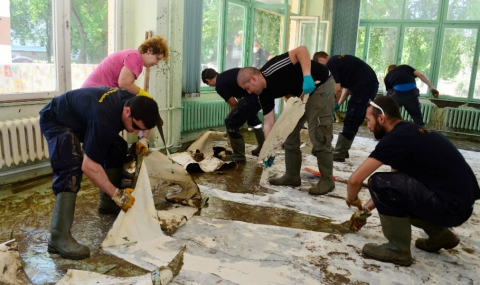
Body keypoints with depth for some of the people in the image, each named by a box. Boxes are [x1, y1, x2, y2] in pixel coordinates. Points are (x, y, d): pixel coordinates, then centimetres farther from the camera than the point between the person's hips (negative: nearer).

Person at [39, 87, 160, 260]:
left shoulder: (134, 102, -17)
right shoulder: (103, 120, -42)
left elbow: (145, 120, 9)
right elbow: (89, 166, -40)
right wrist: (117, 194, -35)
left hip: (79, 117, 9)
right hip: (55, 120, -9)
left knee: (117, 147, 5)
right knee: (71, 168, -29)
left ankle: (107, 203, 17)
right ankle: (59, 237, -30)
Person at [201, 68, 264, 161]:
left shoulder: (219, 85, 0)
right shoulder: (227, 75, 25)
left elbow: (233, 104, 8)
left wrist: (235, 113, 28)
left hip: (253, 95, -10)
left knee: (231, 122, 3)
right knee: (252, 117, 34)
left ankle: (239, 155, 12)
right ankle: (262, 149, 42)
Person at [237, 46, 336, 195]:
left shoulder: (272, 70, -25)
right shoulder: (265, 94, -2)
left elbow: (302, 50, -30)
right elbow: (268, 123, -1)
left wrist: (307, 76, -37)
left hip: (320, 85, -9)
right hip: (301, 93, 9)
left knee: (319, 136, -10)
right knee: (290, 133, 9)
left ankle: (327, 181, 2)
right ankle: (292, 176, 19)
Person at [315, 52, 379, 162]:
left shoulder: (330, 64, -5)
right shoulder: (338, 60, 23)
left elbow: (337, 89, -14)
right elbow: (347, 87, 23)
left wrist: (334, 105, 1)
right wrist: (338, 105, 18)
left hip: (363, 86, -10)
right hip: (371, 84, 10)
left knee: (350, 122, -5)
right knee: (354, 121, 14)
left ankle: (338, 154, -1)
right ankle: (343, 151, 21)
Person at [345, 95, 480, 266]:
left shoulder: (395, 138, -17)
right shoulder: (409, 133, 13)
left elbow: (355, 180, -19)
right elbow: (394, 181, 24)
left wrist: (352, 200, 4)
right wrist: (366, 208, 26)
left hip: (451, 206, -10)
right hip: (460, 200, 10)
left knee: (379, 183, -17)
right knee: (393, 186, 22)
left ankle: (398, 249, -1)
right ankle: (440, 235, 23)